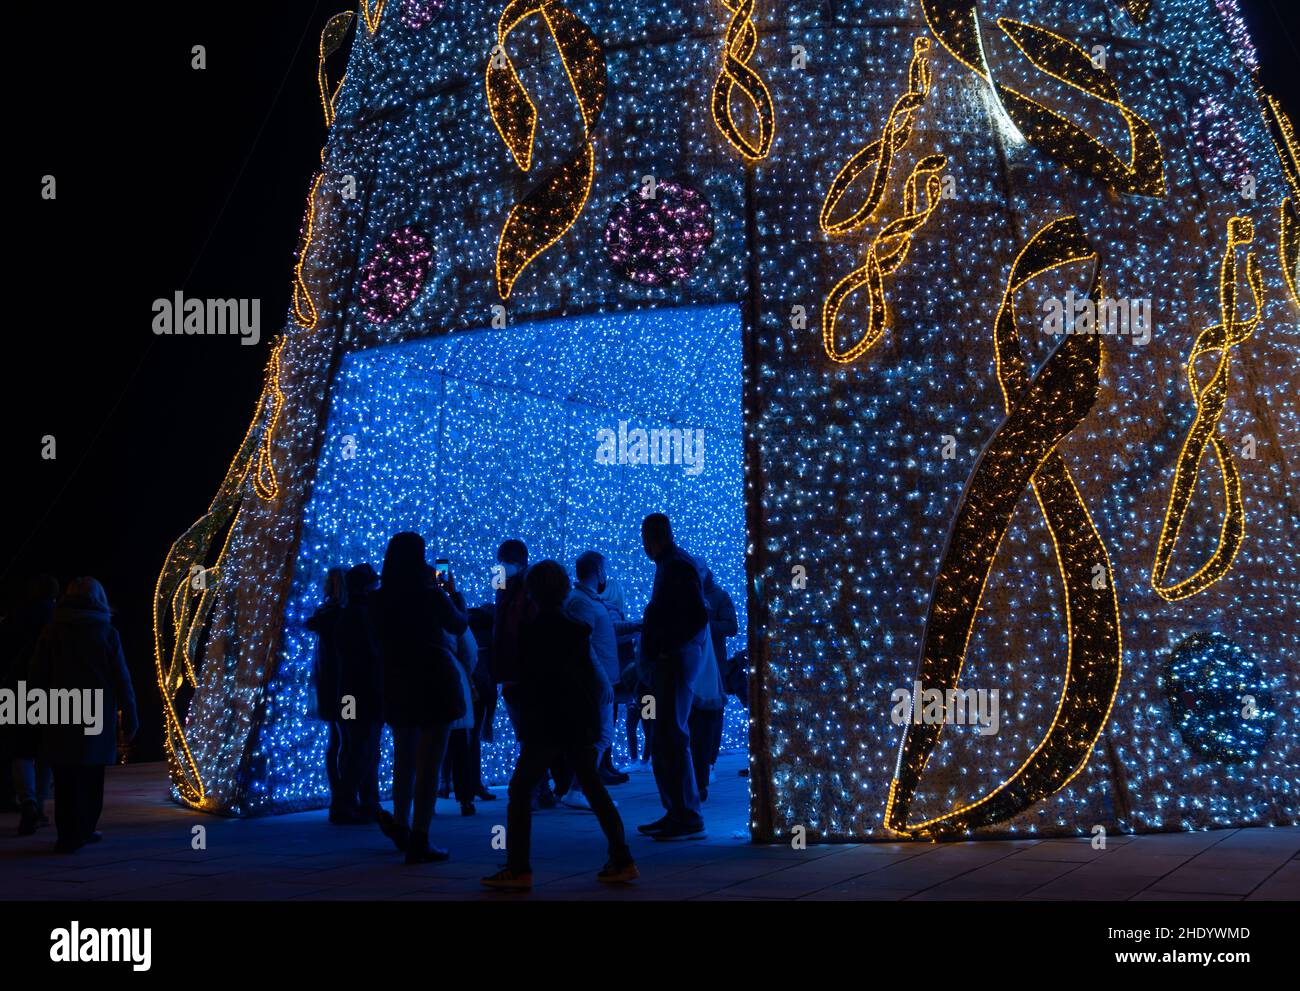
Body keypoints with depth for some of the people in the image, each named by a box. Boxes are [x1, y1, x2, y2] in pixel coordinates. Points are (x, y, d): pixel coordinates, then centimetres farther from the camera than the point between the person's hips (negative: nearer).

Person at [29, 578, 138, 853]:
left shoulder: (52, 632, 2)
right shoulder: (107, 634, -3)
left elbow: (37, 677, 4)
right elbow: (122, 679, -3)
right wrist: (130, 717, 3)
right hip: (97, 717, -1)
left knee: (66, 779, 4)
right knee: (91, 777, 13)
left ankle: (69, 837, 2)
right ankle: (84, 830, 20)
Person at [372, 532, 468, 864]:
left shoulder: (380, 599, -2)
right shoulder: (432, 595, -13)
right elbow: (459, 625, 3)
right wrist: (454, 594, 20)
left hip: (397, 684, 5)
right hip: (434, 682, -5)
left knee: (404, 758, 22)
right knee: (429, 762, 0)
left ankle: (400, 824, 28)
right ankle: (419, 841, 0)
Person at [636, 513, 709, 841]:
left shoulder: (678, 566, -13)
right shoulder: (669, 565, 17)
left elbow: (699, 616, -21)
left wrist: (668, 648, -17)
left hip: (675, 662, -10)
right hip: (667, 664, 10)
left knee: (672, 738, -11)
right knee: (663, 742, 13)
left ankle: (688, 817, -9)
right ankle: (676, 812, 20)